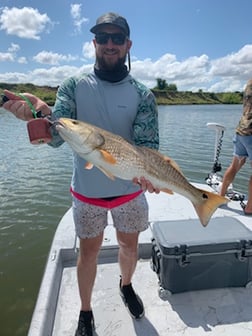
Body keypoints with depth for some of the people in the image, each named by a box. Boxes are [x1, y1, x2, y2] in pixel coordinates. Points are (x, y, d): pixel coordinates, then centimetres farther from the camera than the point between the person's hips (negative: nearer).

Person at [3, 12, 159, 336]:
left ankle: (126, 285, 52)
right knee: (88, 251, 14)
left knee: (129, 245, 19)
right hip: (87, 190, 0)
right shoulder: (74, 85, -6)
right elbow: (57, 136, -15)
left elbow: (148, 143, -12)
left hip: (130, 189, 1)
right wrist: (38, 112, -37)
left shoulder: (143, 94, -6)